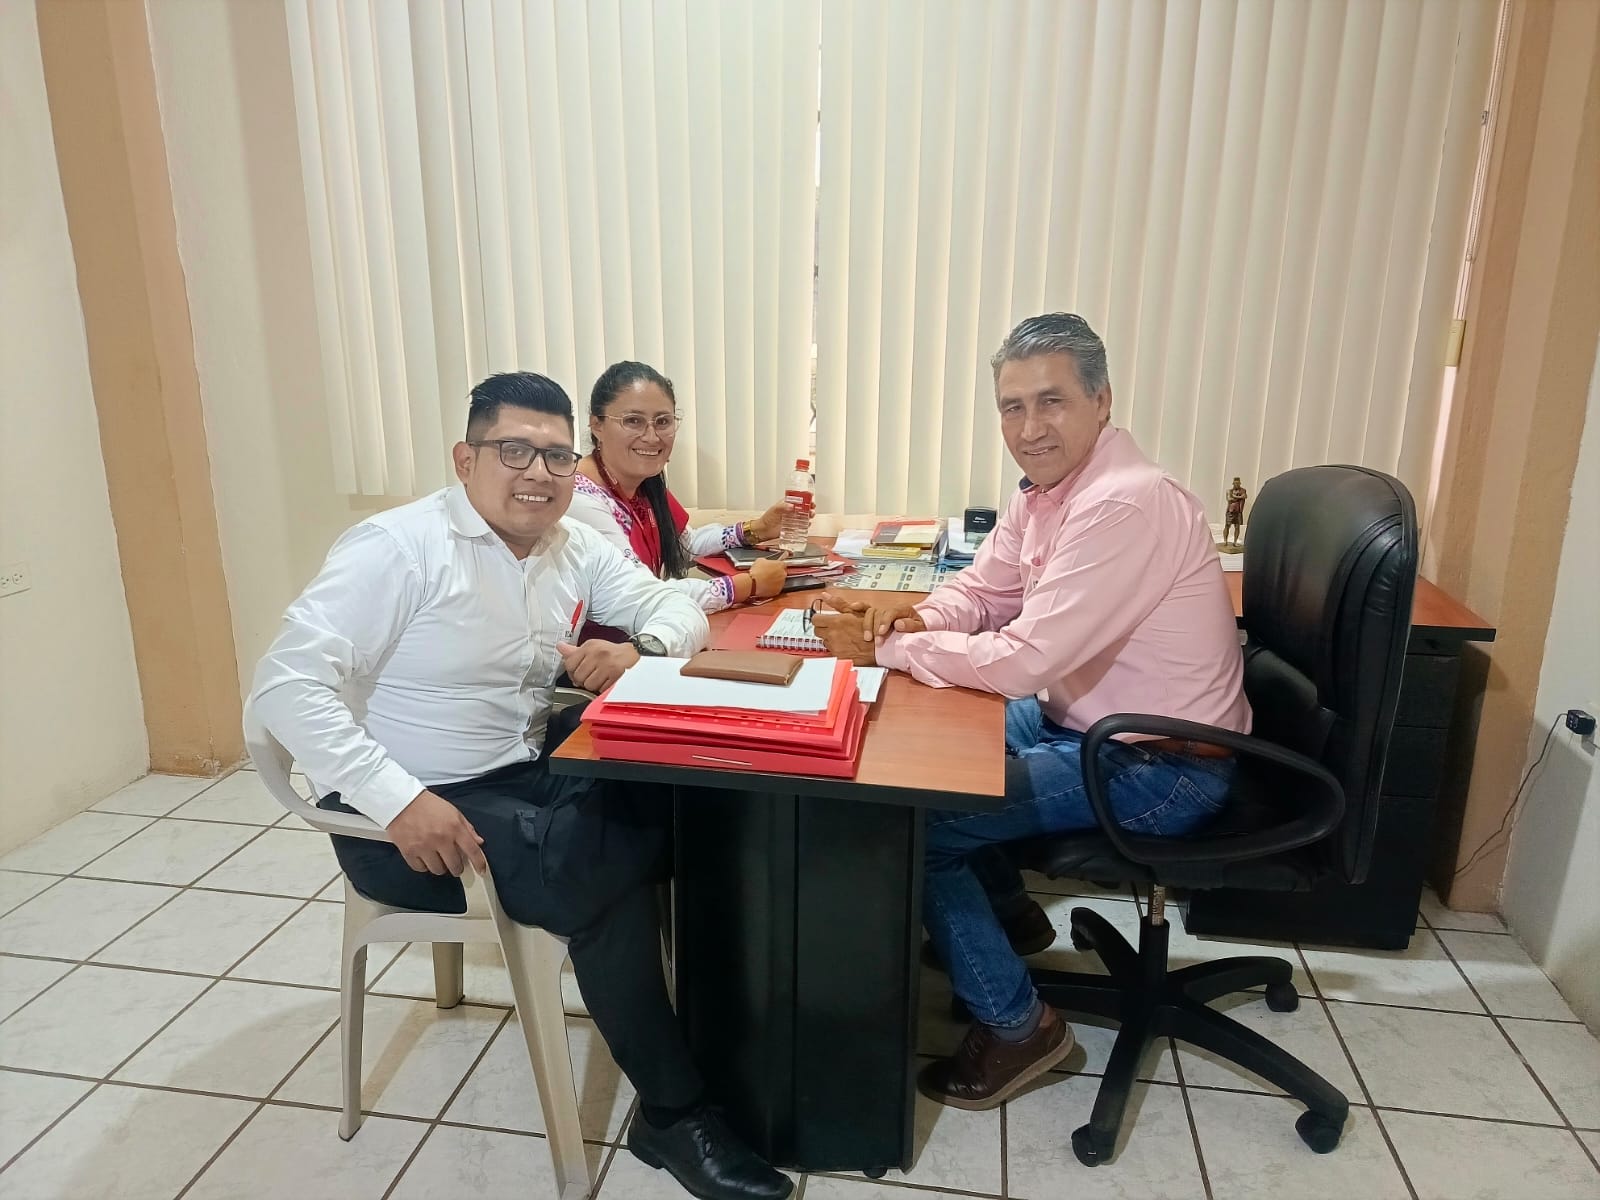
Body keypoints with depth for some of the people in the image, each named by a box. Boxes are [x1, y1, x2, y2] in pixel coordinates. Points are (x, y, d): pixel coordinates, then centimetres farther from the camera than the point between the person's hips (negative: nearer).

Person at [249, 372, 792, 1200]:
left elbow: (680, 610, 7)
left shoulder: (576, 547, 4)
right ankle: (673, 1114, -6)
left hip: (526, 772, 7)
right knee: (597, 879, -27)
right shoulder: (399, 547, -17)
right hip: (409, 810, -6)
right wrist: (400, 801, -32)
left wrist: (638, 649, -18)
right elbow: (285, 684, -22)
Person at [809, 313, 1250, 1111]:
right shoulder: (1047, 487, 3)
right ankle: (1009, 914, 33)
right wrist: (911, 617, -12)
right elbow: (979, 592, 10)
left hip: (1160, 770, -9)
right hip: (1085, 720, 9)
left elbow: (1025, 659, -31)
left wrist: (883, 649, -21)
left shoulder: (1124, 504, -27)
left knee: (912, 819, -15)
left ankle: (1015, 1024, 5)